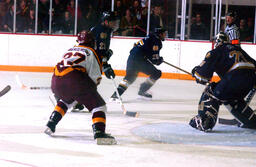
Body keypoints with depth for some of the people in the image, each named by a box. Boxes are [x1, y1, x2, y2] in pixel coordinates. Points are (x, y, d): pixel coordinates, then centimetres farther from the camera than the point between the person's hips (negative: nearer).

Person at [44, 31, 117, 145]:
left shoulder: (70, 50, 32)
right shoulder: (91, 52, 14)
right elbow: (95, 77, 4)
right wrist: (91, 90, 21)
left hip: (56, 80, 6)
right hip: (75, 80, -6)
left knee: (67, 100, 38)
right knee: (99, 105, 1)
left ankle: (50, 125, 32)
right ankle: (99, 133, -20)